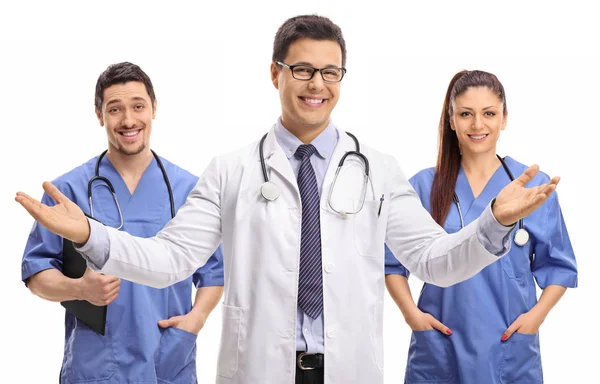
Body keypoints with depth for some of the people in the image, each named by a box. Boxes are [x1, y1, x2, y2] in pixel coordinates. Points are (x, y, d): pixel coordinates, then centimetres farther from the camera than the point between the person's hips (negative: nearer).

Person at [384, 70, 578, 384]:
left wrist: (537, 314, -7)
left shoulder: (535, 185, 1)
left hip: (510, 349, 0)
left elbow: (558, 266, 7)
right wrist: (411, 313, -5)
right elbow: (392, 261, 7)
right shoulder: (424, 187, 1)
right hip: (439, 348, 0)